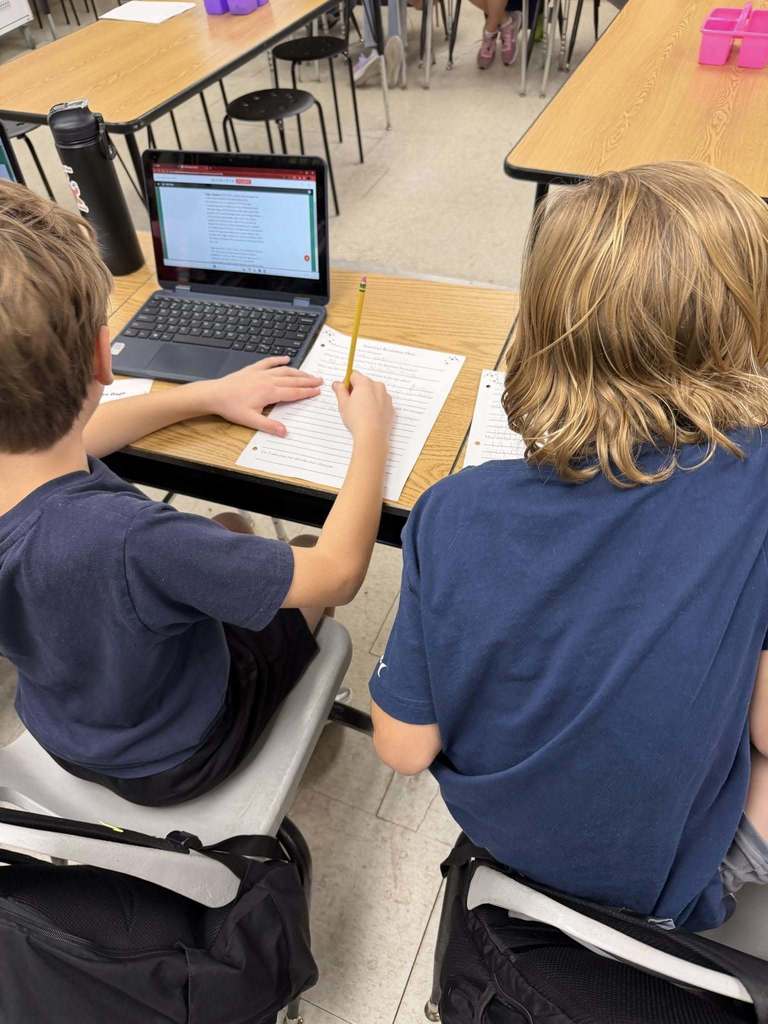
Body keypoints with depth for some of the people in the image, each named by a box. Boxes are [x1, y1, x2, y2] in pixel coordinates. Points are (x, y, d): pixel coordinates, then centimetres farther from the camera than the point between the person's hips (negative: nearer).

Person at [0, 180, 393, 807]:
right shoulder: (131, 541, -46)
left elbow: (58, 440, 1)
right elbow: (339, 571, -33)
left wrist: (208, 394, -1)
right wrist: (371, 433, -18)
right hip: (171, 761, -5)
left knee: (232, 527, 20)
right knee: (308, 573, 14)